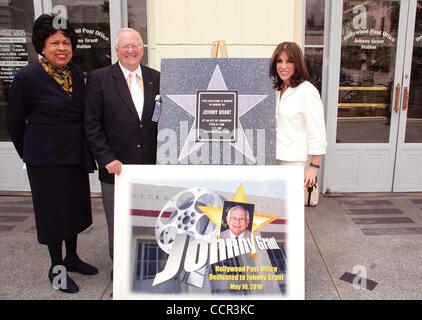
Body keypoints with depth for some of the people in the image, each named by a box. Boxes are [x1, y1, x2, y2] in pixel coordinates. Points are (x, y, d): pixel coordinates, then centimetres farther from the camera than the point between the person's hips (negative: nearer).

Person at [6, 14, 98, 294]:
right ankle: (56, 268, 25)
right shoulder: (27, 77, -14)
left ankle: (72, 257, 36)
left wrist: (87, 151, 13)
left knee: (75, 206, 16)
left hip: (76, 154, 6)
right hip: (47, 158, -6)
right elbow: (14, 121, -4)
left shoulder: (77, 74, 2)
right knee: (52, 210, 6)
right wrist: (29, 154, 5)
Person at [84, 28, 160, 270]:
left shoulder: (156, 78, 7)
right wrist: (106, 159, -11)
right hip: (116, 167, -2)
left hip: (151, 167, 2)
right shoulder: (99, 79, -1)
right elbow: (92, 124, -4)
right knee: (118, 226, 10)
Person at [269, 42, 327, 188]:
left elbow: (317, 133, -15)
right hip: (276, 161, 7)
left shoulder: (307, 91, -12)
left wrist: (314, 167, -16)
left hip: (297, 164, -7)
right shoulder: (278, 90, 14)